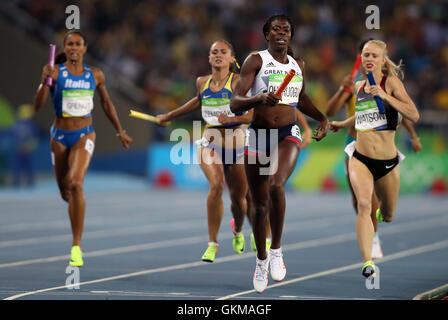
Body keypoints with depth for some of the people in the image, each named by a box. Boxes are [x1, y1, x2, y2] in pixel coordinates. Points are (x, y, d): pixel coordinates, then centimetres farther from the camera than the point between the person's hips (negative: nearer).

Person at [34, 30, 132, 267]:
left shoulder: (96, 75, 1)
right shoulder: (55, 72, -7)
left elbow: (107, 103, 18)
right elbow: (38, 106, -15)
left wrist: (120, 132, 22)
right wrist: (45, 81, -31)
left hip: (84, 136, -1)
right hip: (60, 136, 1)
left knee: (76, 184, -23)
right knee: (65, 192, 12)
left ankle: (76, 247, -20)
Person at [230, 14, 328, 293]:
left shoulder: (298, 65, 9)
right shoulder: (256, 61, -5)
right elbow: (235, 103, -14)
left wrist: (322, 118, 16)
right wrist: (259, 98, -32)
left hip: (288, 134, 1)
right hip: (258, 136, -1)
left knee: (276, 185, -29)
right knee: (260, 204, 7)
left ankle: (276, 249, -13)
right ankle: (261, 259, 30)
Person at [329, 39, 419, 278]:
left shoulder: (391, 82, -8)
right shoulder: (359, 86, 7)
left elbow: (414, 116, -19)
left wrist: (385, 96, -25)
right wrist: (341, 124, 38)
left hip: (387, 162, -2)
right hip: (360, 158, 2)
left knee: (387, 216, 15)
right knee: (364, 204, -23)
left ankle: (382, 213, 53)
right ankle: (367, 262, -28)